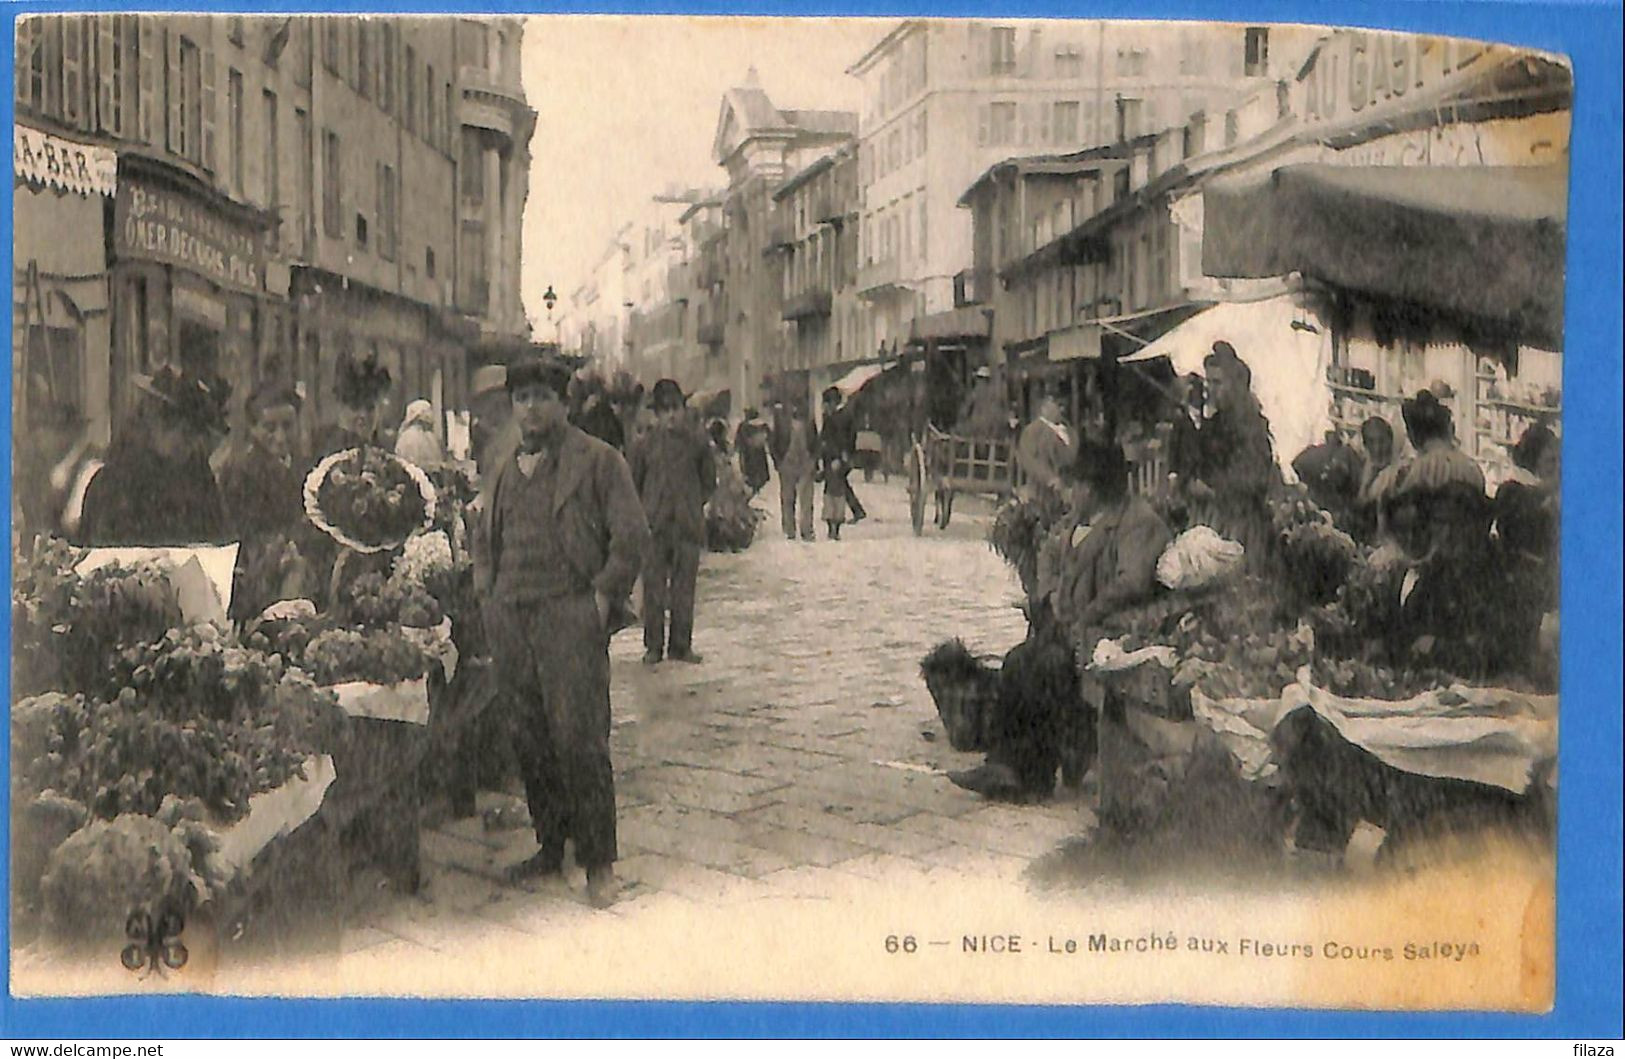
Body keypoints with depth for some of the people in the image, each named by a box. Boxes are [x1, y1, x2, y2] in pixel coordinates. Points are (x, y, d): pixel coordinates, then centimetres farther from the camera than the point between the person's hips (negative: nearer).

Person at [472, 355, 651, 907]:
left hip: (570, 616, -6)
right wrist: (486, 588, 15)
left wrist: (603, 595, -9)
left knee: (579, 739, -9)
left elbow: (632, 536, -4)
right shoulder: (502, 464, 18)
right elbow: (484, 534, 29)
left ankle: (599, 862, 0)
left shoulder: (598, 461, 0)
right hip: (509, 618, 6)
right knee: (529, 740, 9)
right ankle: (550, 847, 21)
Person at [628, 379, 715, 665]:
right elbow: (634, 484, 11)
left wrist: (693, 505, 7)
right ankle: (653, 646, 10)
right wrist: (643, 514, 4)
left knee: (684, 587, 4)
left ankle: (681, 645, 14)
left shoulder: (698, 442, 5)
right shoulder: (644, 445, 3)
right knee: (653, 587, 1)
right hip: (654, 525, 0)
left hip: (687, 525, 1)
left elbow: (708, 482, 15)